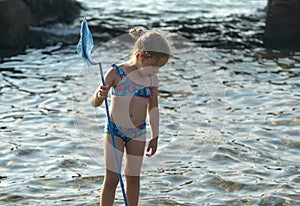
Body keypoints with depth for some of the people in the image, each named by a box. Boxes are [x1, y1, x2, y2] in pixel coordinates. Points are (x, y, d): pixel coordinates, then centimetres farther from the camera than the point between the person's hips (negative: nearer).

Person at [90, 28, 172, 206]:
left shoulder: (152, 78, -2)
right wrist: (99, 95, -34)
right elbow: (95, 103, -12)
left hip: (138, 133, 4)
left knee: (133, 178, 11)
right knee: (111, 179, -5)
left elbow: (153, 108, 9)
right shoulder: (116, 73, -15)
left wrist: (155, 137, 10)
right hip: (114, 131, -4)